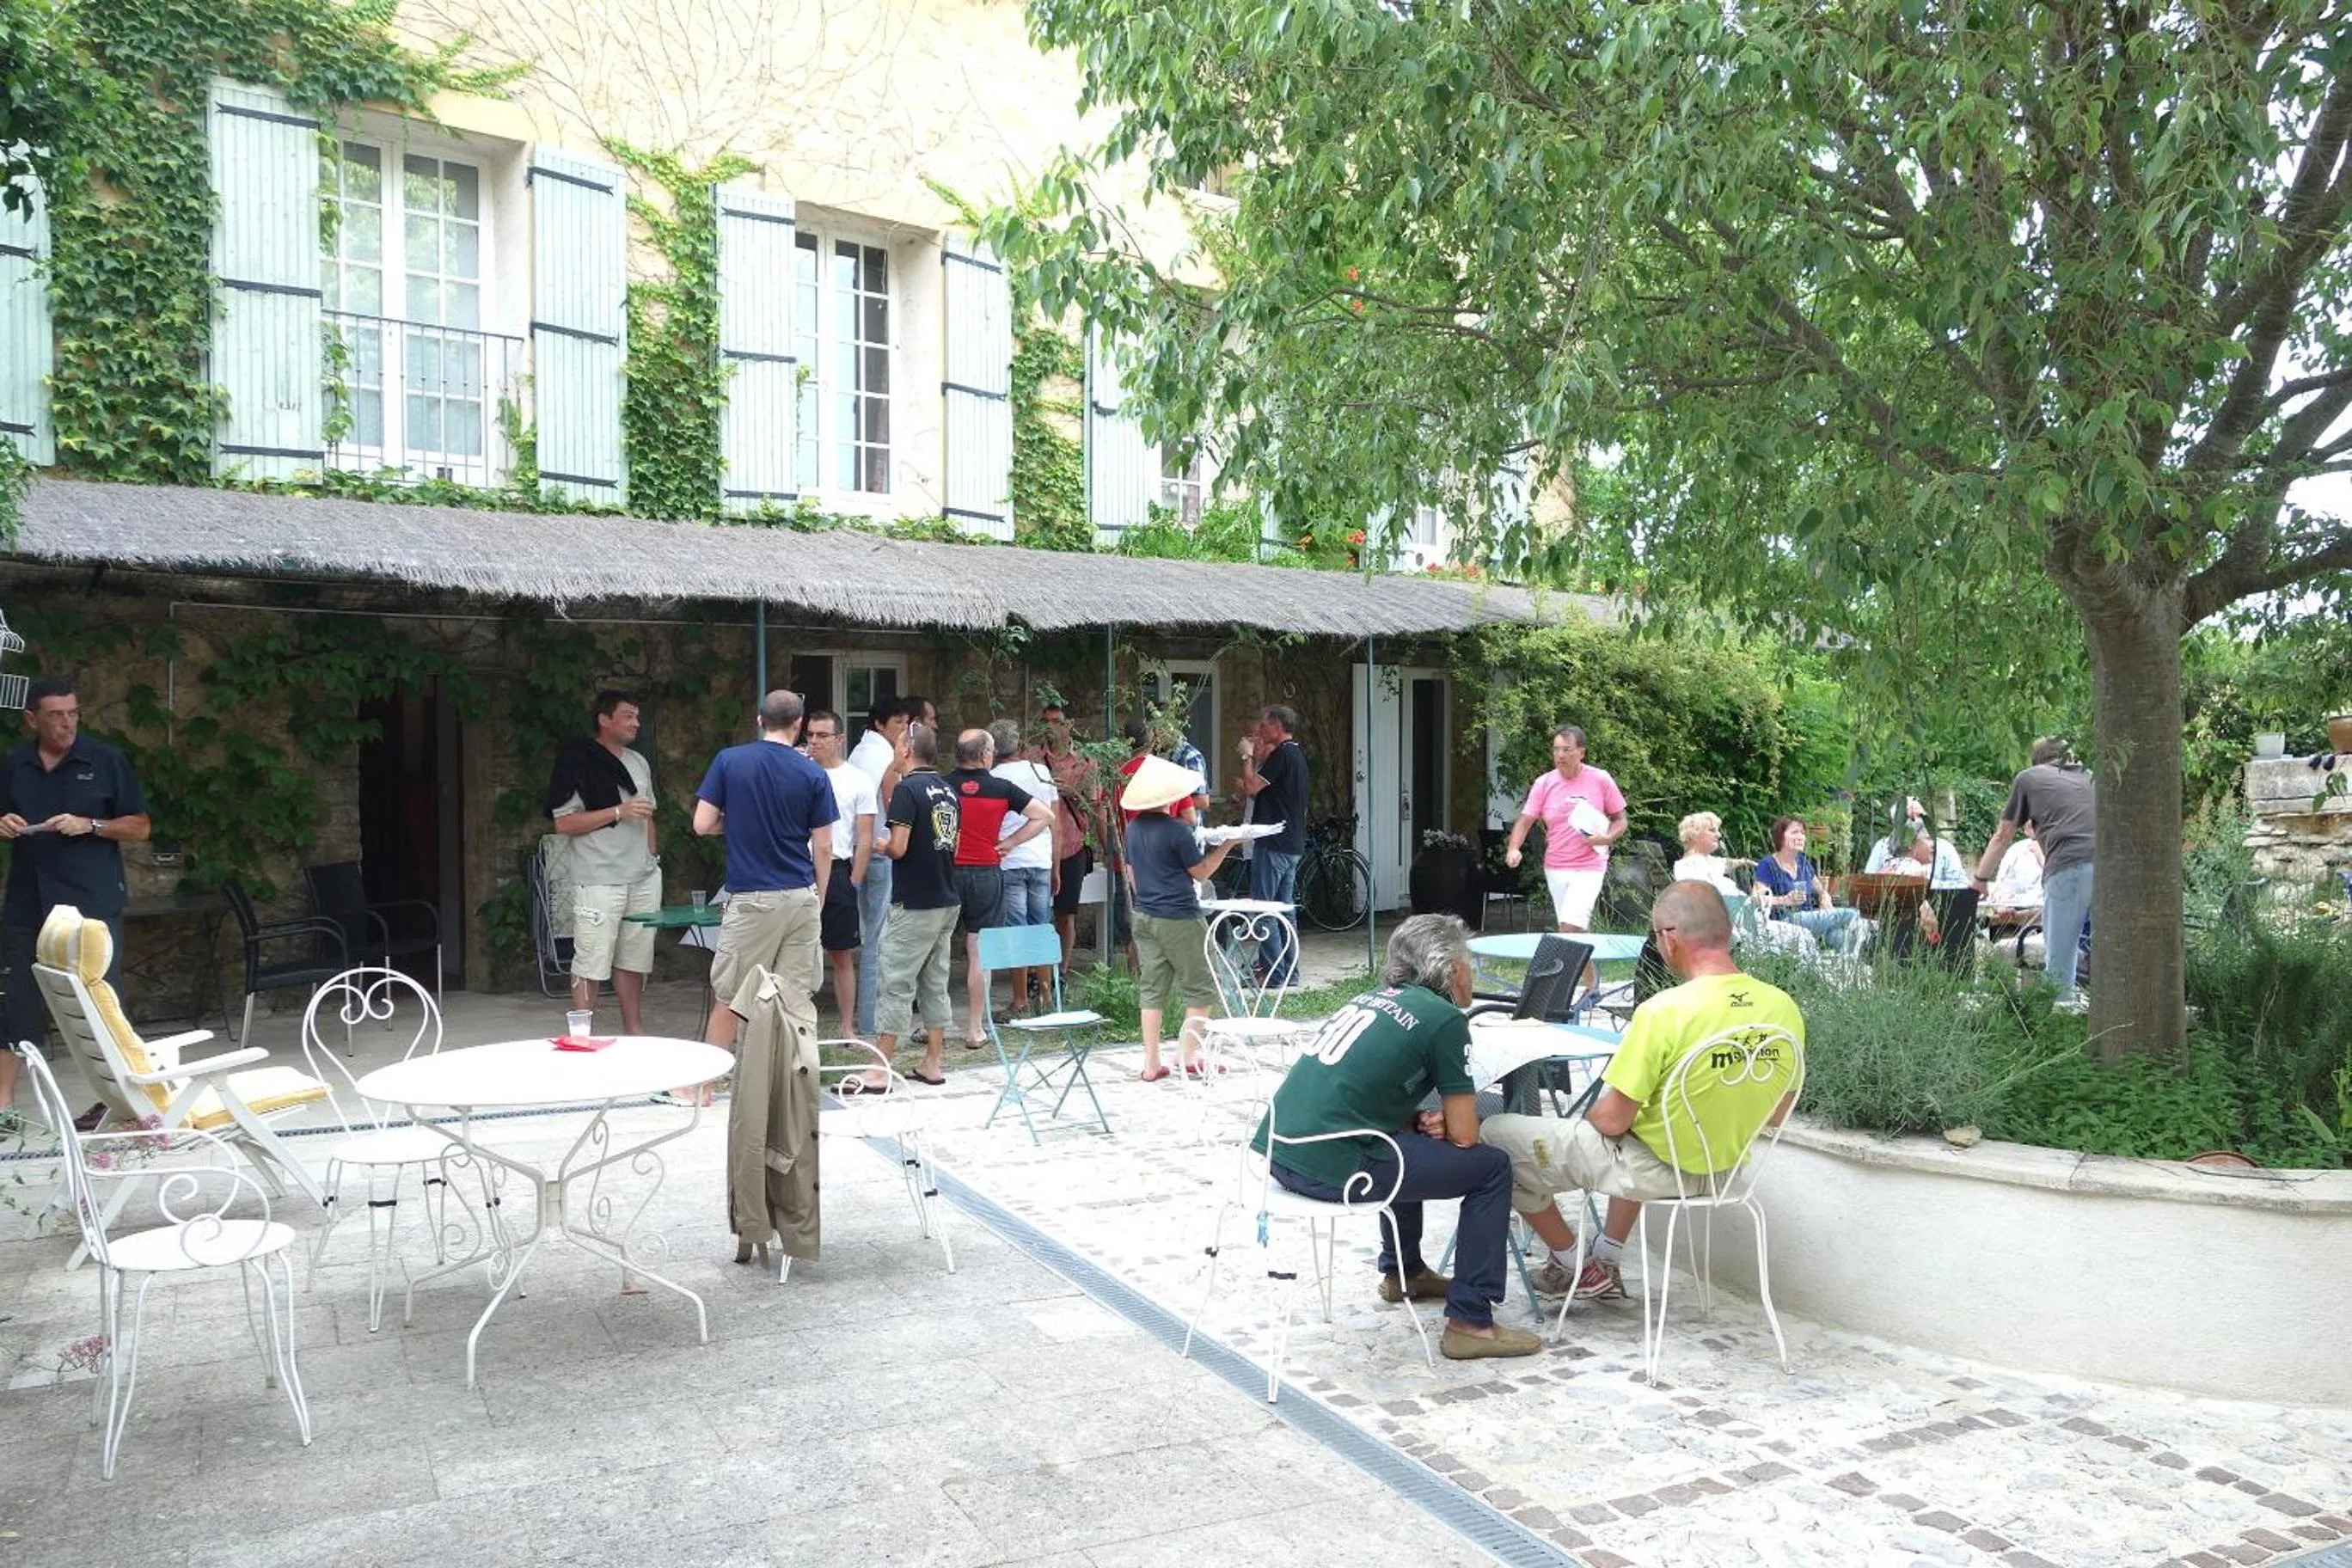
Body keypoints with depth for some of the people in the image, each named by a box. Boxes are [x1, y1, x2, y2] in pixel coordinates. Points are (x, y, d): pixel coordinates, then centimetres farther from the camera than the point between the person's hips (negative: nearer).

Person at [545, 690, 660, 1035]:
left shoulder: (639, 762, 16)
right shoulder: (576, 760, -7)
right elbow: (564, 823, -13)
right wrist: (619, 812, -17)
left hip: (643, 878, 7)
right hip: (599, 881, -7)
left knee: (634, 960, 12)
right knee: (591, 964, -5)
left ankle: (634, 1032, 20)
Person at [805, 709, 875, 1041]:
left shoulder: (858, 780, 3)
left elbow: (865, 839, 2)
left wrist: (853, 885, -4)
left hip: (837, 873, -1)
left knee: (842, 954, 7)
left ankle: (848, 1027, 15)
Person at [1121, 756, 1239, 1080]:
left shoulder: (1134, 829, 6)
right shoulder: (1177, 830, -15)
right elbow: (1201, 872, -6)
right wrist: (1227, 845, 2)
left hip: (1144, 916, 7)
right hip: (1179, 918, -7)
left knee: (1152, 989, 9)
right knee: (1200, 987, 7)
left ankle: (1151, 1064, 9)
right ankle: (1191, 1056, 6)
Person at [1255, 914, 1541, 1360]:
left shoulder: (1372, 998, 20)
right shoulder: (1445, 1019, -3)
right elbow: (1465, 1135, -1)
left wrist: (1425, 1122, 12)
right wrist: (1442, 1124, 21)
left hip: (1275, 1149, 9)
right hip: (1328, 1169, -9)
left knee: (1409, 1143, 34)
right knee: (1491, 1167, 4)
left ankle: (1402, 1273, 46)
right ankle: (1470, 1323, 5)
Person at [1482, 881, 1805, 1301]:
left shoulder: (1664, 1012, -29)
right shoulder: (1784, 1008, -10)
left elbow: (1611, 1121, -21)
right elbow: (1774, 1116, 4)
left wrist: (1585, 1117, 1)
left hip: (1659, 1171, -7)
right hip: (1722, 1167, 7)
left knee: (1495, 1136, 7)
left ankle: (1571, 1264, 19)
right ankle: (1606, 1263, 37)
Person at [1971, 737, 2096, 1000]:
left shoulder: (2028, 778, 22)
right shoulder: (2090, 779, 32)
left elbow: (2002, 837, 28)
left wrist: (1980, 879, 42)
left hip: (2069, 870, -4)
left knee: (2059, 965, 1)